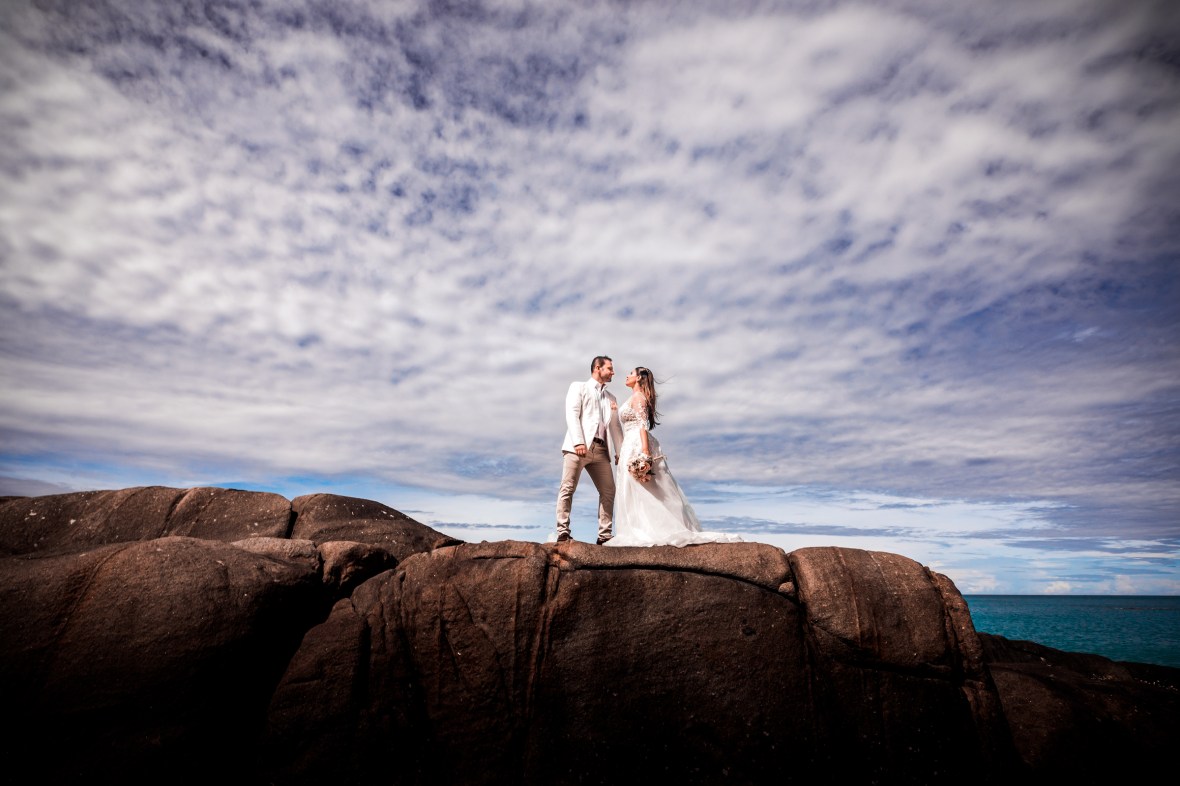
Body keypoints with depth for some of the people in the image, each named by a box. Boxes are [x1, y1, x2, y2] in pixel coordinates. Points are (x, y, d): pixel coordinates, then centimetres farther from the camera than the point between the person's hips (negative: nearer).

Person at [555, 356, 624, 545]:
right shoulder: (578, 387, 11)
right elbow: (572, 415, -4)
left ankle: (604, 535, 4)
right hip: (579, 446, -5)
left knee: (608, 492, 0)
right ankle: (563, 531, -8)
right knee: (568, 488, -10)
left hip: (601, 449, 6)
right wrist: (578, 442, -17)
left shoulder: (611, 398, 26)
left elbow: (615, 426, 20)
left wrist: (619, 451, 7)